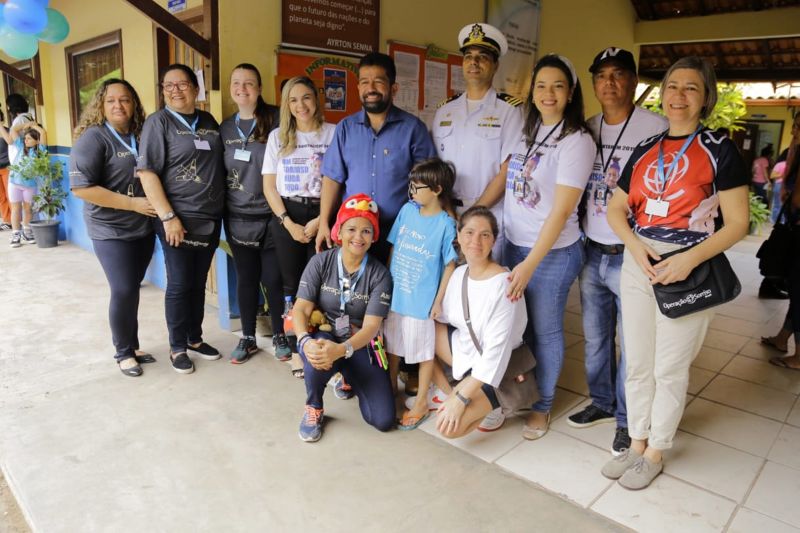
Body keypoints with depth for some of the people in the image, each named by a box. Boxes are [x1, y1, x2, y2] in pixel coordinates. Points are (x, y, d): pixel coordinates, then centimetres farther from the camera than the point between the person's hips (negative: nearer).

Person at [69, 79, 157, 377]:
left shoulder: (141, 136, 7)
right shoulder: (94, 138, -11)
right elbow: (80, 187, -18)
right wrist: (132, 203, -20)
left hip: (144, 228, 6)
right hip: (111, 231, -5)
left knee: (131, 289, 14)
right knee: (124, 291, -5)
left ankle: (132, 346, 27)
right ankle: (123, 352, 15)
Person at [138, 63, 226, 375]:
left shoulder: (209, 121, 11)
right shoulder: (158, 122, -5)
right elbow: (147, 172, -11)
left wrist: (219, 209, 12)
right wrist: (168, 216, -17)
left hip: (210, 219, 5)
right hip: (178, 219, -5)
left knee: (199, 283, 14)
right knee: (179, 284, 2)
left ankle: (195, 339, 28)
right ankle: (177, 348, 17)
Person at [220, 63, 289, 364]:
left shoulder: (275, 122, -4)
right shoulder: (225, 128, 9)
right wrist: (220, 209, 8)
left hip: (270, 216, -3)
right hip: (238, 218, 4)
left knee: (273, 278, 3)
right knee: (246, 278, 11)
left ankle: (279, 336, 22)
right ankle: (248, 338, 25)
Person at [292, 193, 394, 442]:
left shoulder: (379, 274, -10)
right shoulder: (320, 262, -7)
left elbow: (371, 326, -18)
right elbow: (300, 310, -12)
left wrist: (341, 350, -37)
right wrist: (306, 341, -34)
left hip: (359, 346, 1)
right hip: (323, 336, -1)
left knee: (383, 420, -10)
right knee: (318, 356, -40)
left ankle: (349, 379, 21)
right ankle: (313, 408, -6)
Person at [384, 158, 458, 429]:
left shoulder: (446, 224, -15)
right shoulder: (407, 210, 0)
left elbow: (450, 265, -11)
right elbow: (394, 247, 8)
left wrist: (439, 301, -11)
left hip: (423, 300, -5)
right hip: (395, 294, 6)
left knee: (424, 351, 10)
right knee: (393, 344, 20)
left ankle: (421, 402, 26)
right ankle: (391, 388, 41)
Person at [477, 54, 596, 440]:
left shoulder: (577, 140, -14)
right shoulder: (528, 131, 6)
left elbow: (561, 210, -19)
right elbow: (504, 177, 13)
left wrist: (530, 264, -22)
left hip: (552, 253, -6)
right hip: (513, 244, 6)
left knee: (545, 331, 8)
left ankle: (542, 406, 29)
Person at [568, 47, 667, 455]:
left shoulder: (657, 127, -7)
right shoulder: (587, 129, 8)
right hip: (592, 253, 5)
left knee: (633, 343, 5)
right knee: (595, 336, 17)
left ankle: (629, 421, 24)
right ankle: (602, 402, 37)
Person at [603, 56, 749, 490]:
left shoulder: (719, 150, -4)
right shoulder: (645, 150, 9)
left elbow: (737, 223, -8)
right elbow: (615, 209, 10)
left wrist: (689, 259, -22)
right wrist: (635, 244, -10)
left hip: (689, 270, -4)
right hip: (638, 265, 5)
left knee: (669, 368, 6)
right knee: (637, 363, 12)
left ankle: (655, 453, 25)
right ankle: (636, 443, 29)